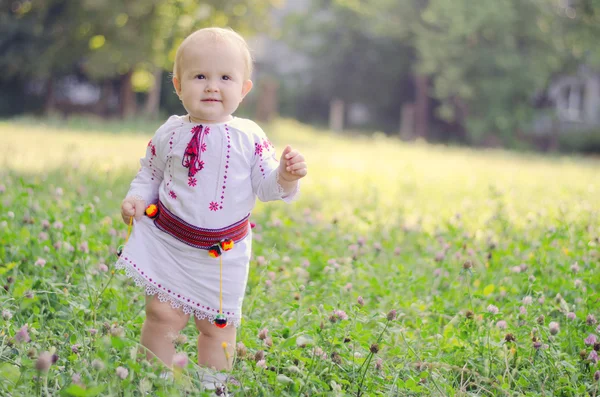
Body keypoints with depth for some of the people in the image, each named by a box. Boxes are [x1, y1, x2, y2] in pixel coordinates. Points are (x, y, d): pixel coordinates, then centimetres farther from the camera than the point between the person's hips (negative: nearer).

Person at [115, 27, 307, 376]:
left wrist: (285, 178, -24)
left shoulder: (250, 138, -6)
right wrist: (137, 199, -7)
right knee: (163, 315, -4)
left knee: (217, 325, 10)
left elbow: (266, 187, -4)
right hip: (169, 243, 0)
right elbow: (150, 174, 11)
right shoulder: (170, 134, -3)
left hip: (223, 253, 0)